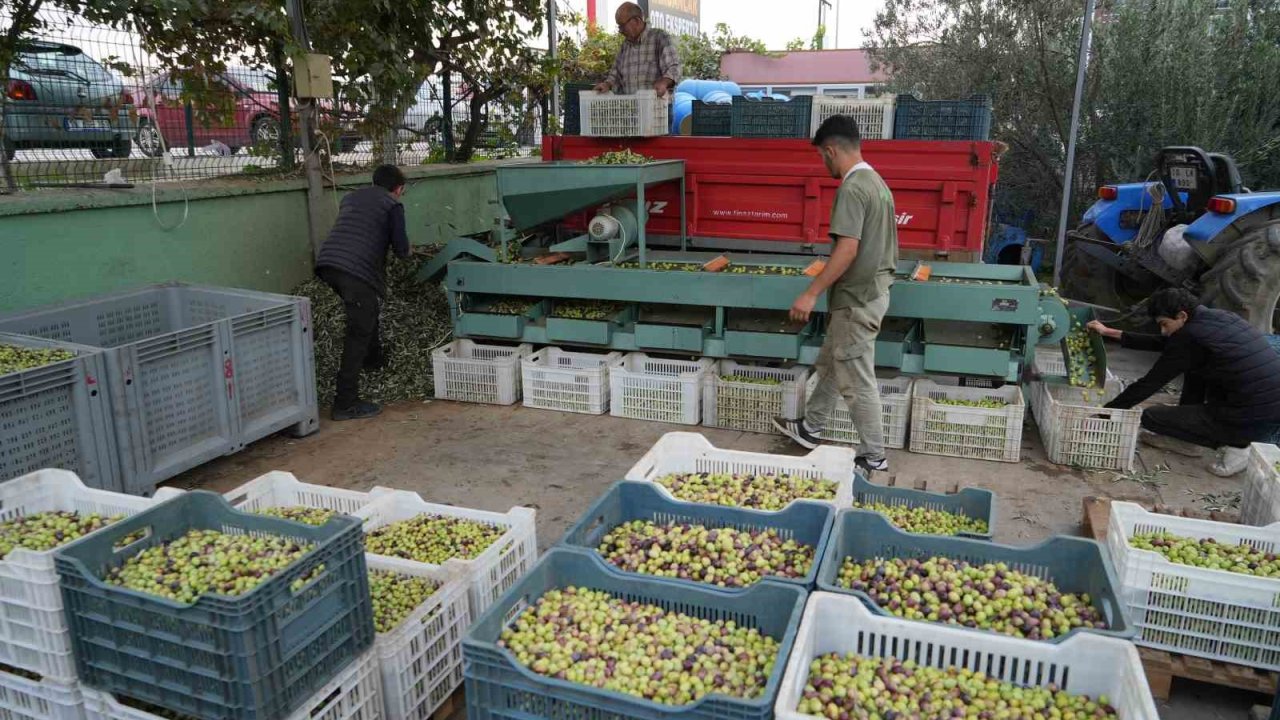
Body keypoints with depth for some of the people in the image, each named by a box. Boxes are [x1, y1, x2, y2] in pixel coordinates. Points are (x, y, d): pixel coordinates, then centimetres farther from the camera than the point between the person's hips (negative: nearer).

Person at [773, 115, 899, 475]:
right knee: (830, 363, 22)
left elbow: (848, 249, -27)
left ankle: (874, 458, 12)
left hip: (858, 298, -10)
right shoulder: (876, 182, 11)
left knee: (857, 381, 1)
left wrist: (811, 293, -25)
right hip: (873, 289, 10)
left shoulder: (851, 188, -20)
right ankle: (810, 428, 36)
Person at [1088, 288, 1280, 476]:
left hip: (1252, 424, -9)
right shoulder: (1224, 317, 11)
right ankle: (1189, 437, 27)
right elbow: (1162, 343, 21)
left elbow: (1151, 383, -8)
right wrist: (1110, 333, 24)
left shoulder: (1189, 336, -14)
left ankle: (1234, 445, 3)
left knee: (1150, 417, 1)